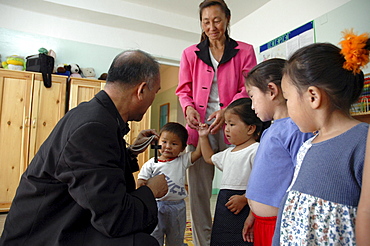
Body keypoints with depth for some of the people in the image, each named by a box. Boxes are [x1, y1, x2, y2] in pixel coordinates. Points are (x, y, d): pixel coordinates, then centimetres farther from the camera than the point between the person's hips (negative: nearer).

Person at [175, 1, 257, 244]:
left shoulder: (244, 51, 11)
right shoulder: (190, 54, 15)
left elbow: (248, 88, 3)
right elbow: (184, 90, 14)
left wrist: (227, 111, -14)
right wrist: (189, 108, -8)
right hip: (200, 126, 2)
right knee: (198, 188, 1)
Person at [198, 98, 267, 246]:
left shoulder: (255, 150, -13)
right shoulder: (229, 152, 16)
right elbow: (209, 158, 32)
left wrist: (244, 199, -23)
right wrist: (203, 137, 28)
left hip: (243, 208, -8)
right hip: (223, 206, 8)